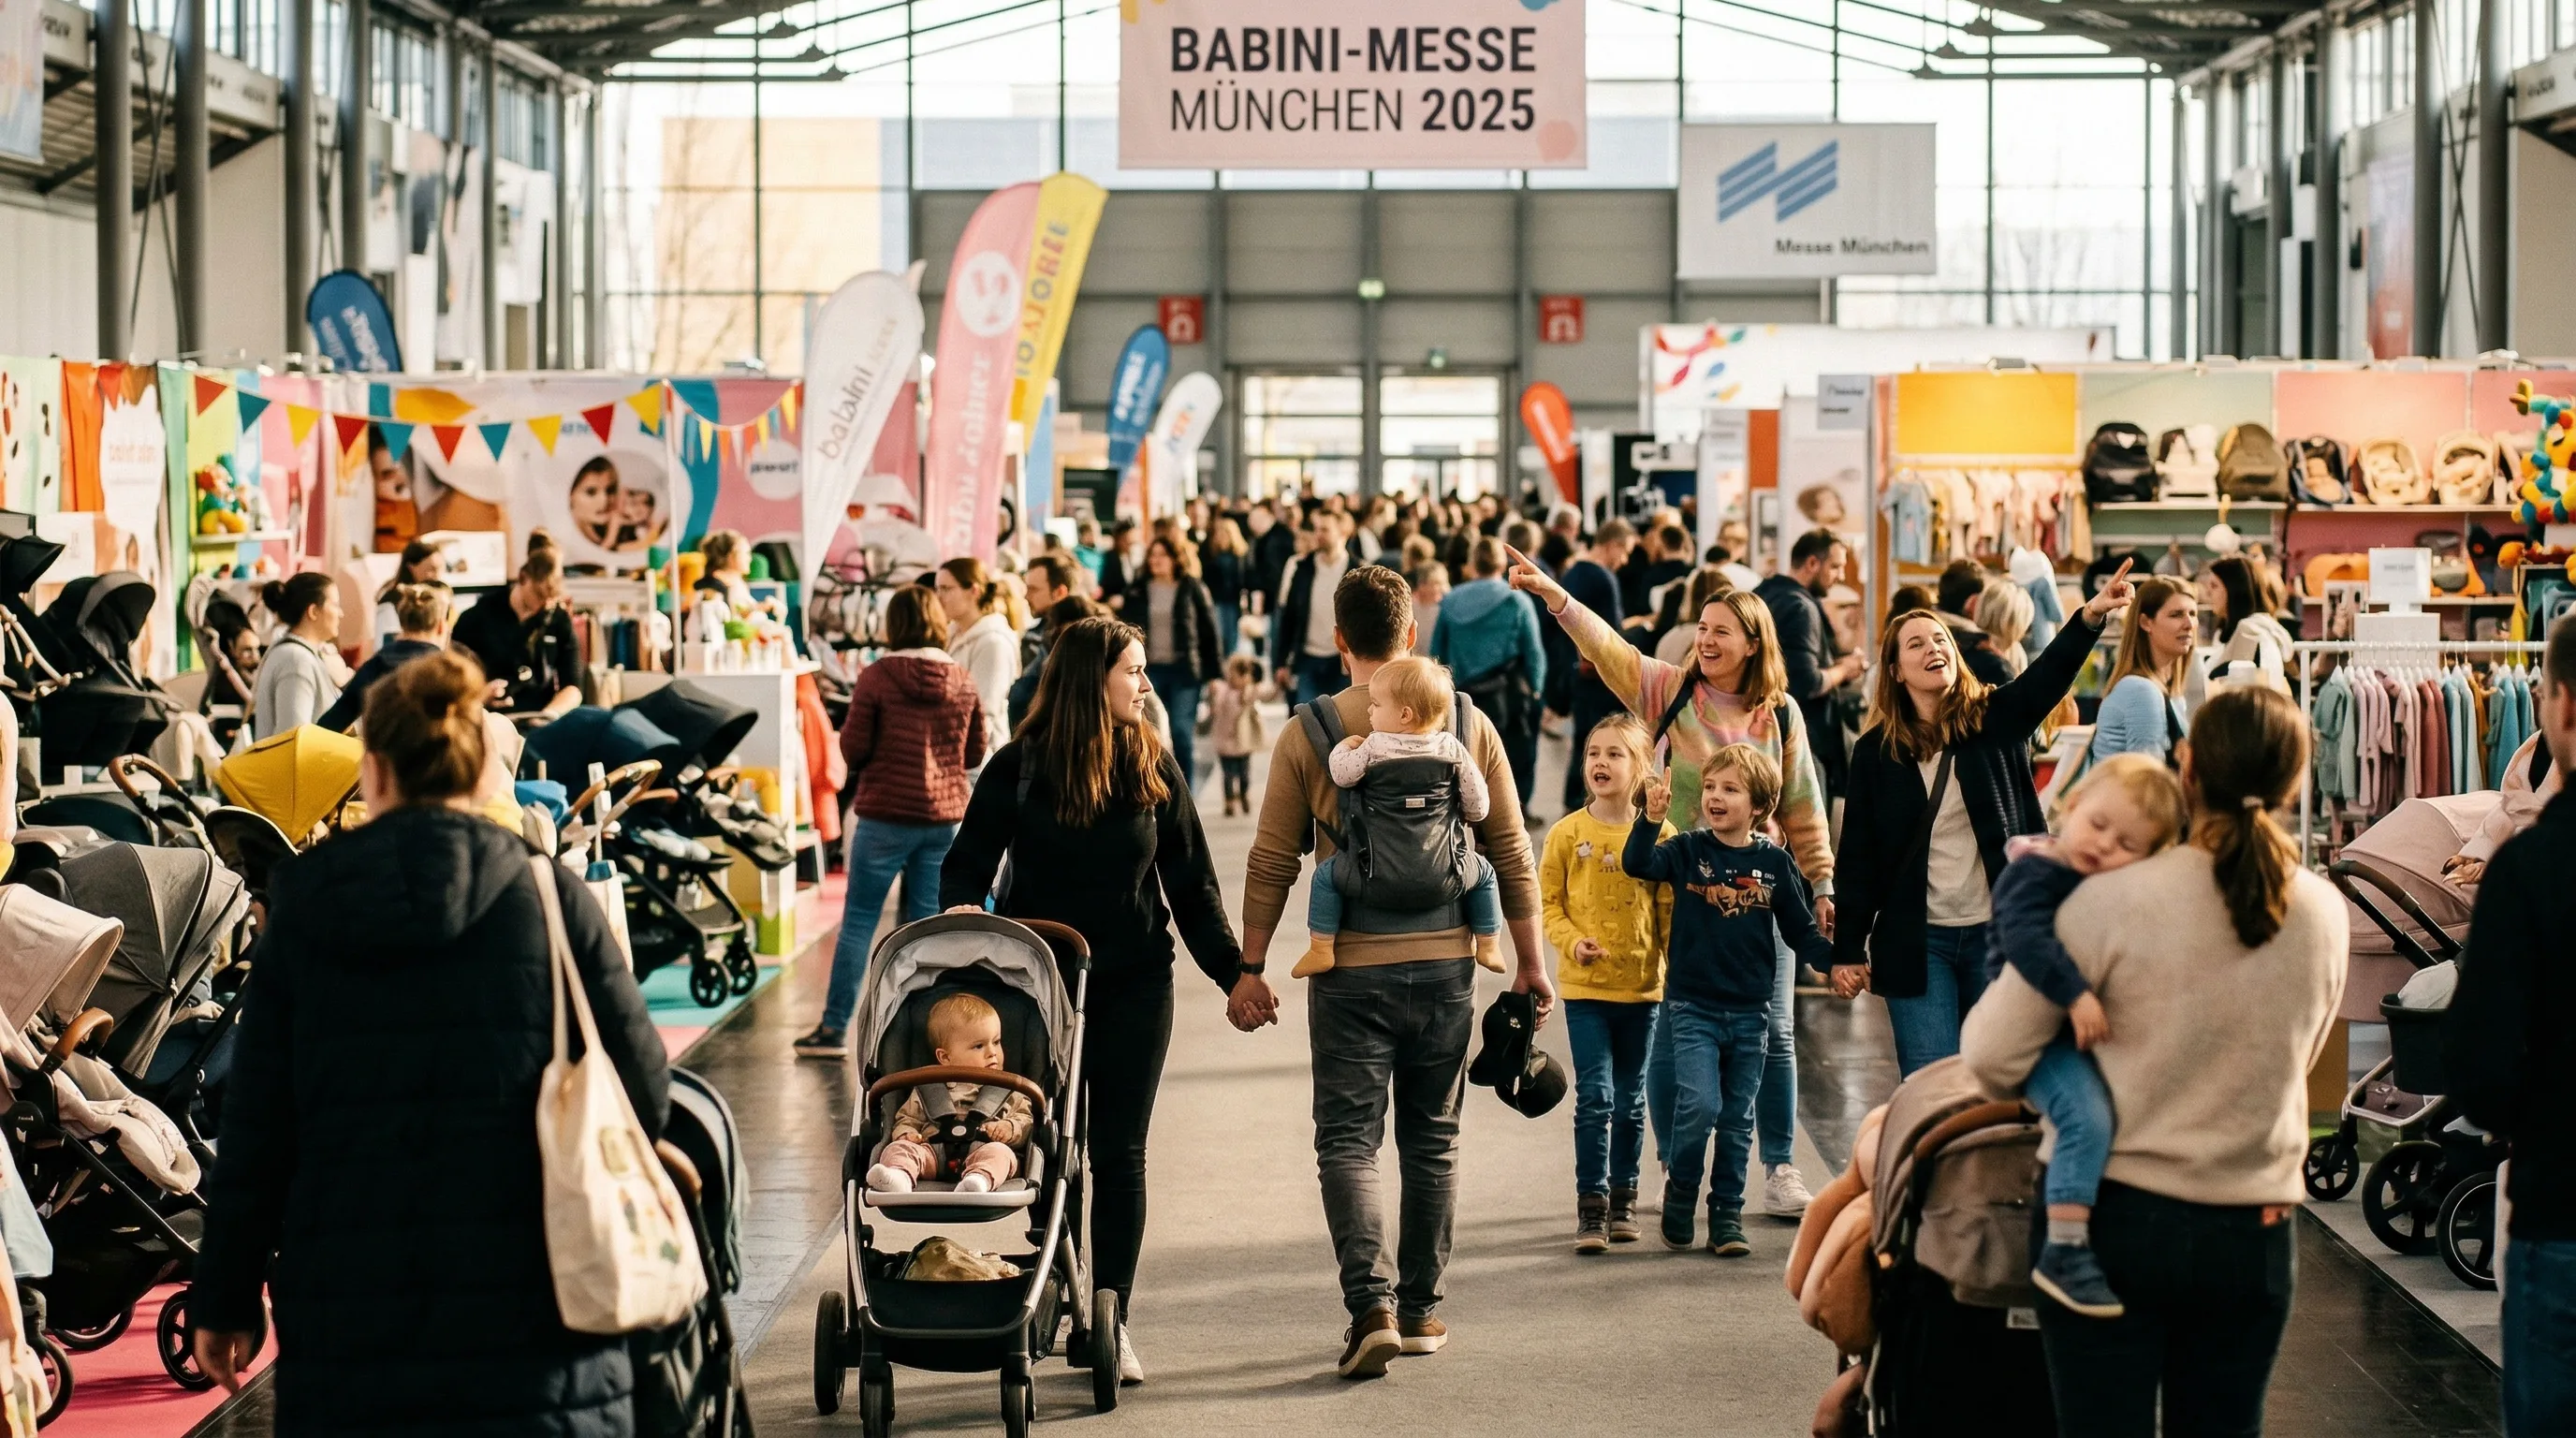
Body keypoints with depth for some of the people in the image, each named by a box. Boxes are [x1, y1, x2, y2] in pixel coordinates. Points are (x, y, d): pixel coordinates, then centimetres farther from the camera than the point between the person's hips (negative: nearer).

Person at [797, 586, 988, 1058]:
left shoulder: (876, 678, -10)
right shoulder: (963, 681, 1)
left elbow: (853, 749, -9)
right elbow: (974, 753, 8)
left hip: (886, 814, -3)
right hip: (945, 816, 3)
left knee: (858, 920, 5)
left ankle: (834, 1028, 6)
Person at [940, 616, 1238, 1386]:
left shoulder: (1153, 765, 2)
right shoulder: (1019, 768, -5)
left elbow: (1191, 881, 6)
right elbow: (967, 862, 0)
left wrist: (1232, 971, 3)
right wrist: (963, 914, -21)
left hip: (1134, 985, 2)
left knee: (1119, 1153, 3)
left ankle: (1113, 1320, 7)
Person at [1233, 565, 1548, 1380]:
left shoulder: (1307, 734, -6)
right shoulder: (1468, 726, 0)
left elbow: (1271, 864, -3)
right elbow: (1511, 854, 3)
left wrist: (1250, 968, 6)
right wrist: (1531, 963, 12)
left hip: (1351, 970, -2)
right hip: (1445, 965, 2)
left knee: (1348, 1142, 3)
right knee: (1432, 1141, 15)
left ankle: (1371, 1304, -13)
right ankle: (1421, 1310, 21)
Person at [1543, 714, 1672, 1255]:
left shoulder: (1658, 835, -3)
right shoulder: (1567, 834, -3)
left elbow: (1670, 911, 0)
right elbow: (1548, 902, 1)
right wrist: (1572, 942, -15)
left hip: (1642, 987, 1)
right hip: (1585, 987, -1)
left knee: (1630, 1101, 12)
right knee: (1594, 1098, -6)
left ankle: (1623, 1199, 24)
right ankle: (1591, 1207, 0)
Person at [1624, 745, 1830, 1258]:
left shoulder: (1774, 862, 2)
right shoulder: (1687, 851, -1)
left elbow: (1800, 930, 8)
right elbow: (1638, 864, -18)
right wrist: (1651, 818, -34)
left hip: (1750, 1010, 2)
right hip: (1693, 1005, -2)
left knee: (1737, 1118, 9)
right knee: (1699, 1104, -16)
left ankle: (1727, 1215, 20)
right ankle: (1679, 1197, 5)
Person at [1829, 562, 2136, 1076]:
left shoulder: (1995, 720, 3)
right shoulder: (1876, 750, 2)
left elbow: (2049, 675, -16)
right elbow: (1858, 857, 3)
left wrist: (2091, 617, -34)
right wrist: (1848, 950, 0)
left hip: (1999, 934, 1)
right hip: (1918, 942, -1)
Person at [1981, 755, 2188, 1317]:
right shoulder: (2036, 874, -16)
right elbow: (2025, 936, -33)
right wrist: (2075, 995, -39)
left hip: (2097, 1032, 10)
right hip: (2040, 1033, -9)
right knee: (2087, 1117, -28)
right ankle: (2064, 1252, -28)